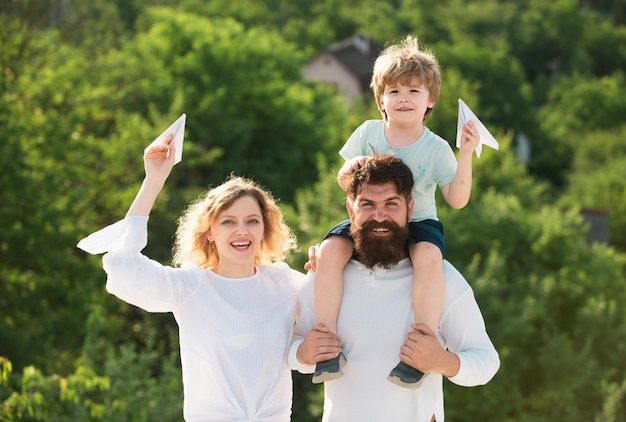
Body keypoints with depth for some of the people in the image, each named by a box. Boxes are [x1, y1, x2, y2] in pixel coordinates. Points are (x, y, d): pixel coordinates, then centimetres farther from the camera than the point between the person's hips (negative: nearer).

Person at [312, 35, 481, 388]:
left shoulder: (436, 148, -5)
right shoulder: (368, 133, 1)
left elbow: (457, 200, -10)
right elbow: (344, 184, 8)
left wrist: (466, 156, -20)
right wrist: (349, 169, -16)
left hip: (418, 222, -2)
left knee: (429, 256, -37)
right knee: (330, 249, -26)